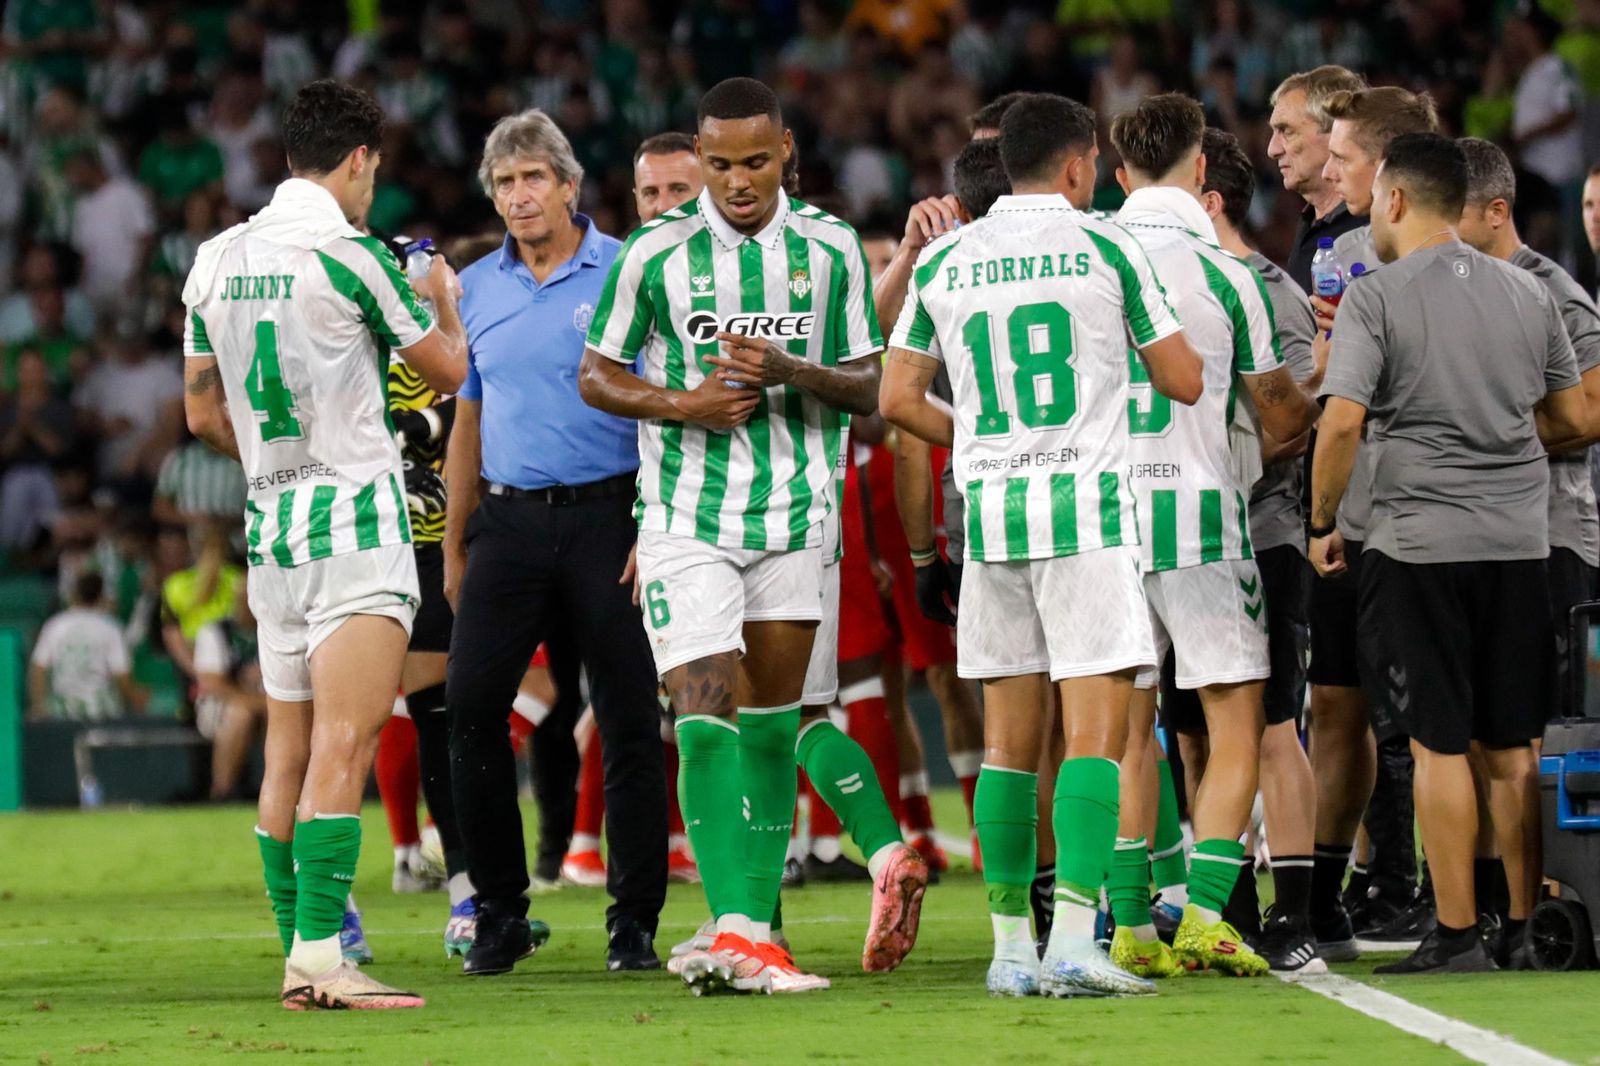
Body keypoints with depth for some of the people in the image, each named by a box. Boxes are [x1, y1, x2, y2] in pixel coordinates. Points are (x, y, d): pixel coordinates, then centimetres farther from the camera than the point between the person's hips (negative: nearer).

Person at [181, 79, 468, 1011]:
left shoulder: (217, 260, 9)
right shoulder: (349, 256, -11)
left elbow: (205, 415, 16)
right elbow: (449, 370, 2)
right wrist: (444, 298, 22)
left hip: (269, 518, 7)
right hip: (356, 521, -7)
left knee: (289, 750, 10)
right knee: (344, 745, -12)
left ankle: (298, 956, 12)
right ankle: (321, 958, -19)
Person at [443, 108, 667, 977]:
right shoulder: (476, 289, 12)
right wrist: (454, 547, 15)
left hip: (606, 516, -4)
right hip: (508, 520, 4)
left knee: (628, 720, -2)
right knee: (470, 705, -5)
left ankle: (633, 920, 6)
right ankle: (500, 912, 6)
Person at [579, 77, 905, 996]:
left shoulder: (831, 248, 2)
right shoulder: (656, 252, -3)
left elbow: (870, 386, 4)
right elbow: (597, 377, 4)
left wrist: (791, 371, -16)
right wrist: (683, 405, -13)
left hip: (795, 514, 2)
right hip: (687, 517, -2)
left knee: (771, 721, 7)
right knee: (705, 706, -15)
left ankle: (757, 928, 14)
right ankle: (735, 930, -22)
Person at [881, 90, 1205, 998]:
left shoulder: (945, 260, 9)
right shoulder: (1104, 248, -1)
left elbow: (899, 399, 12)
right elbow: (1186, 381, 3)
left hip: (991, 512, 4)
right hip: (1086, 506, -4)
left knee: (1009, 739, 10)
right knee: (1096, 731, -7)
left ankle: (1011, 946, 12)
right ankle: (1074, 938, -18)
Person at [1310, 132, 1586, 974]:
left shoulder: (1376, 299, -7)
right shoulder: (1527, 293, 9)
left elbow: (1340, 424, -14)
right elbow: (1572, 417, 15)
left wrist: (1322, 523, -2)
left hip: (1420, 543, -5)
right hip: (1518, 541, 5)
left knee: (1440, 745, -1)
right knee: (1514, 748, 9)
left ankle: (1456, 935, -1)